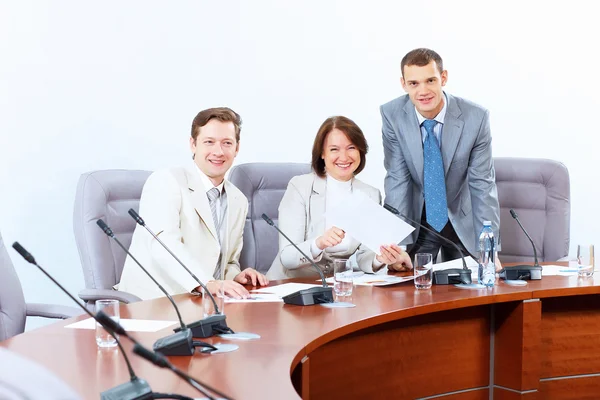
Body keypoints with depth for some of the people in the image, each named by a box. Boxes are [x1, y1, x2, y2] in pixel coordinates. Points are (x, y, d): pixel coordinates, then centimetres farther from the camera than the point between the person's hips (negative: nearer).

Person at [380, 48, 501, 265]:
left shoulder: (476, 117, -19)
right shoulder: (392, 115, -16)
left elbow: (482, 184, -15)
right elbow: (397, 180, -15)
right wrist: (399, 244, -24)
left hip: (462, 220, 0)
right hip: (417, 219, 0)